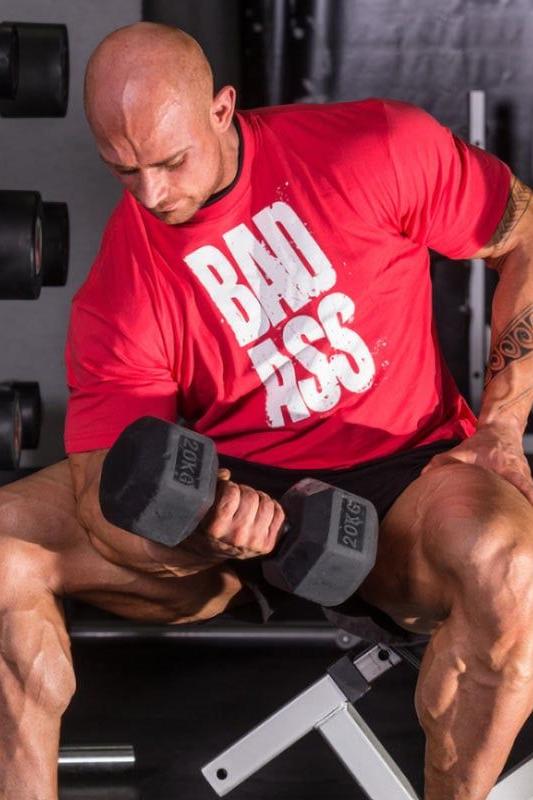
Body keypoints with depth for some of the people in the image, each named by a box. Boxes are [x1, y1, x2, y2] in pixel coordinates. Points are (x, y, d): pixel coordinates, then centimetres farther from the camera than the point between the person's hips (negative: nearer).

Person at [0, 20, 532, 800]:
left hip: (401, 471, -2)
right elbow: (105, 495, -14)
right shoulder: (118, 295, -9)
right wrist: (205, 527, -37)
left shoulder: (375, 151, -11)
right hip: (232, 482, 2)